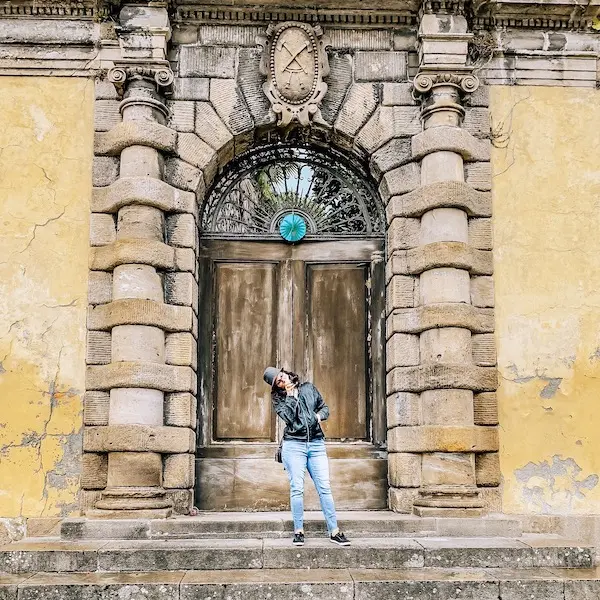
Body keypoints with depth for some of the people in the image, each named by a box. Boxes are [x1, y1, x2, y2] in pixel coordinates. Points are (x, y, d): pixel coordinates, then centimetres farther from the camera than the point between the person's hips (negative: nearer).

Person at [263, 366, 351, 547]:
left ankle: (334, 531, 0)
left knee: (325, 487, -2)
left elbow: (324, 407, 19)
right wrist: (290, 395, -8)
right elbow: (289, 417, -11)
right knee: (297, 489, -3)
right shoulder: (278, 398, 5)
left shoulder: (308, 388, 13)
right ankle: (299, 531, 5)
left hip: (316, 444, 2)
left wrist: (319, 415, -1)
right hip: (294, 445, -2)